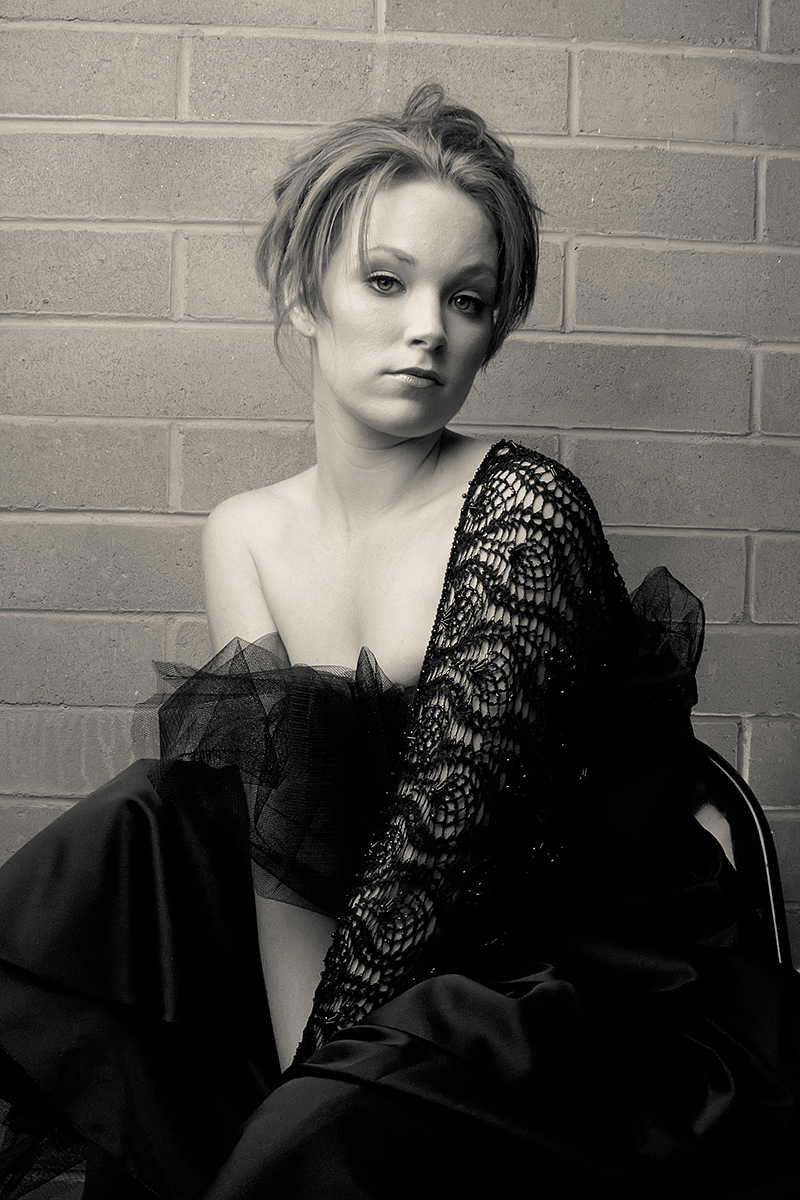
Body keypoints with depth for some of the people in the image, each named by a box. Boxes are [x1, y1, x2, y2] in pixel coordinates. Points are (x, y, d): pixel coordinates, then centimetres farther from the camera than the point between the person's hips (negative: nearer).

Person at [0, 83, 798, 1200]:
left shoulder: (528, 508, -15)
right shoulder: (246, 534, 0)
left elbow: (444, 828, -21)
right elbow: (279, 843, -7)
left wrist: (307, 1079, -21)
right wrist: (298, 1069, -19)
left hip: (619, 980, -4)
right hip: (404, 968, 5)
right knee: (139, 832, -14)